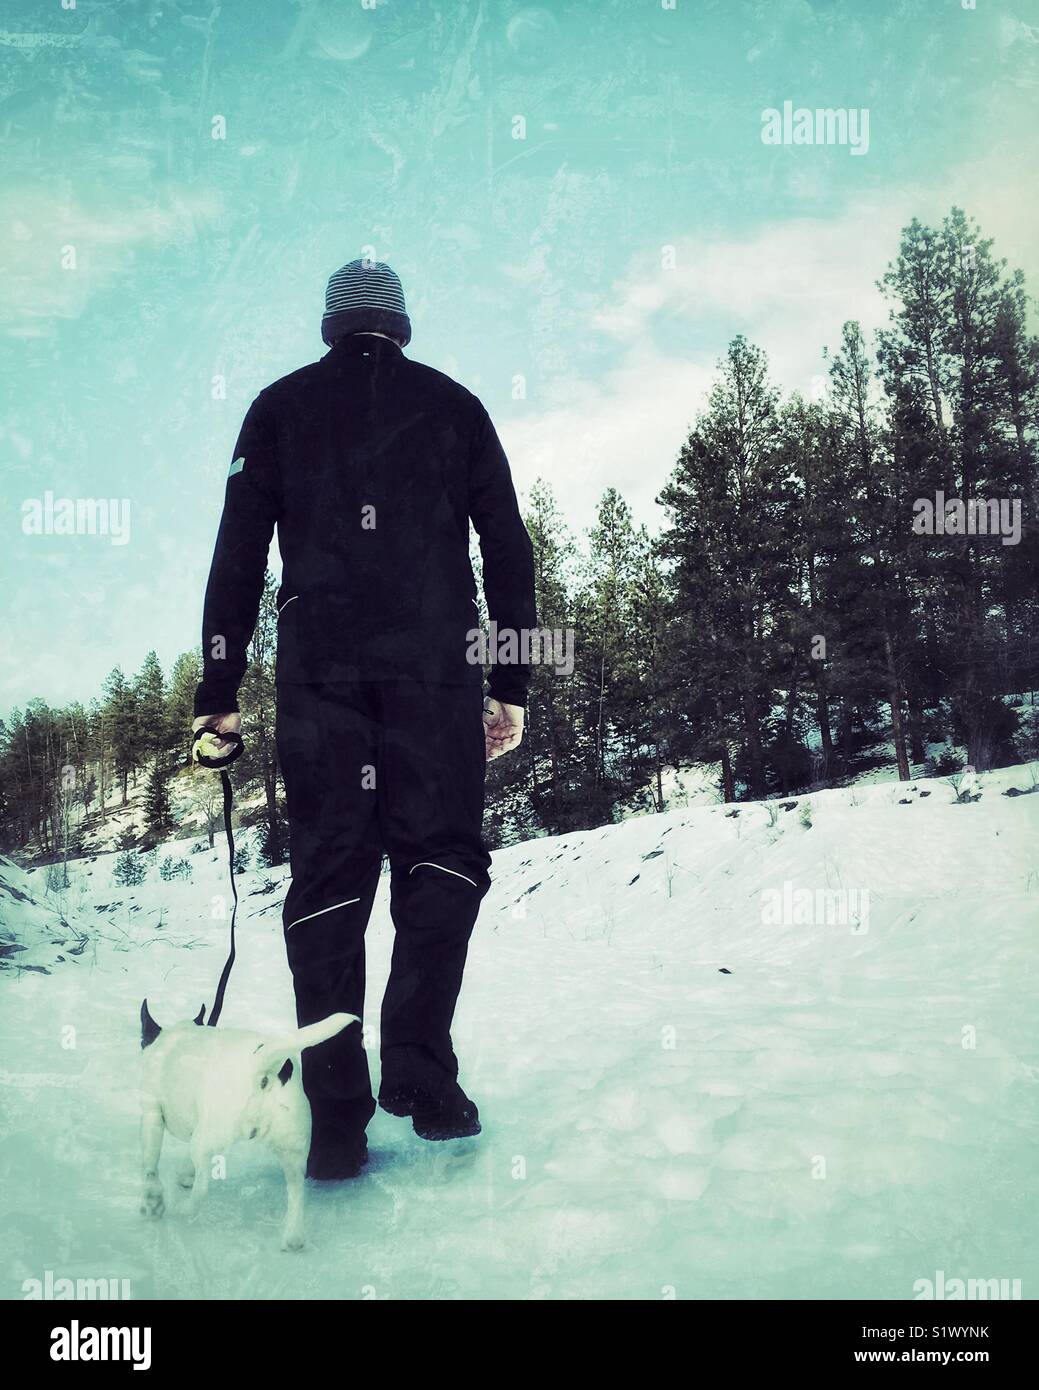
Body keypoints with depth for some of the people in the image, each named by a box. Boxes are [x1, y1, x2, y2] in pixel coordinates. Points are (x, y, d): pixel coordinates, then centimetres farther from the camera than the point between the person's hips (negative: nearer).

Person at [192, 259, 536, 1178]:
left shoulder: (280, 408, 17)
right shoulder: (452, 404, 17)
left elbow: (238, 552, 9)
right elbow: (508, 548, 10)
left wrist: (220, 688, 8)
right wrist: (515, 681, 11)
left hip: (319, 666, 1)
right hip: (435, 663, 0)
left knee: (328, 876, 2)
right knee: (441, 858, 4)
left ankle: (336, 1120, -1)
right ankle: (419, 1075, -10)